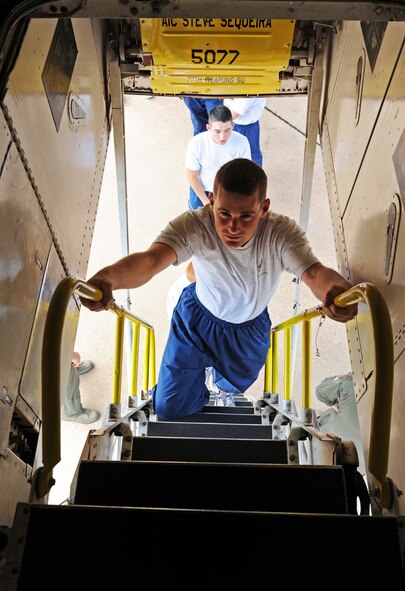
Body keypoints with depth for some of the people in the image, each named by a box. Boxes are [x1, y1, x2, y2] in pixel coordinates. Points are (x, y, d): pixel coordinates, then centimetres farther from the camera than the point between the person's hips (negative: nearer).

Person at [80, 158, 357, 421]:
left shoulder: (282, 233, -33)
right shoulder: (193, 226, -36)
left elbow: (314, 272, -48)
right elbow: (151, 259, -52)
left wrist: (336, 289, -74)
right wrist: (109, 277, -75)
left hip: (250, 328, 1)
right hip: (197, 318, -1)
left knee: (234, 386, 28)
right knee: (168, 408, 5)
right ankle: (200, 374, 39)